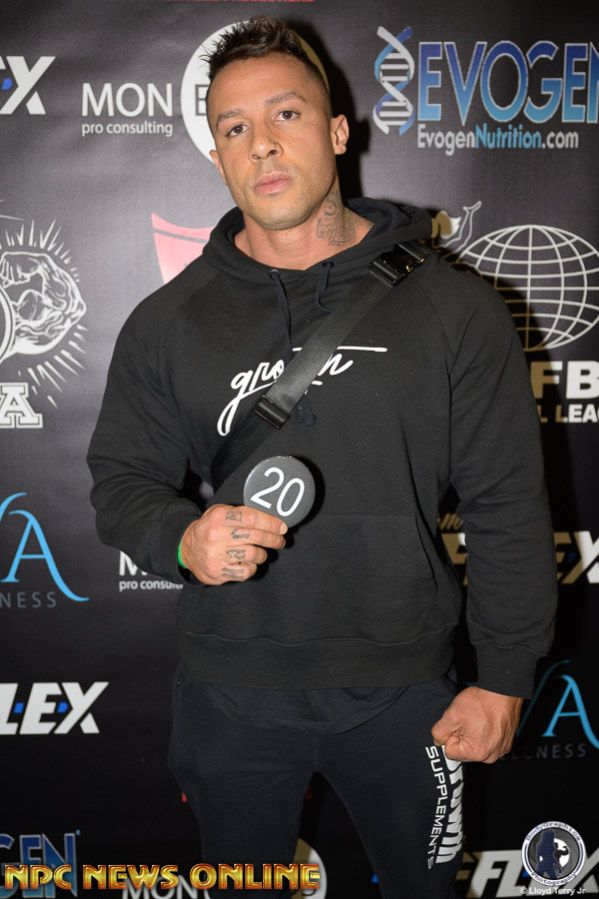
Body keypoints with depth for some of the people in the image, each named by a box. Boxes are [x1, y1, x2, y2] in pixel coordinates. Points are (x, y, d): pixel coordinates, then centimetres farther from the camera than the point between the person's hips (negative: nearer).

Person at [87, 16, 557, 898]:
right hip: (229, 698, 2)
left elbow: (507, 505, -4)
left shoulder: (453, 307, -7)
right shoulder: (167, 322, -1)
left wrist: (504, 679, -5)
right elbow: (122, 477, 4)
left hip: (402, 692, -1)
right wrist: (183, 538, -19)